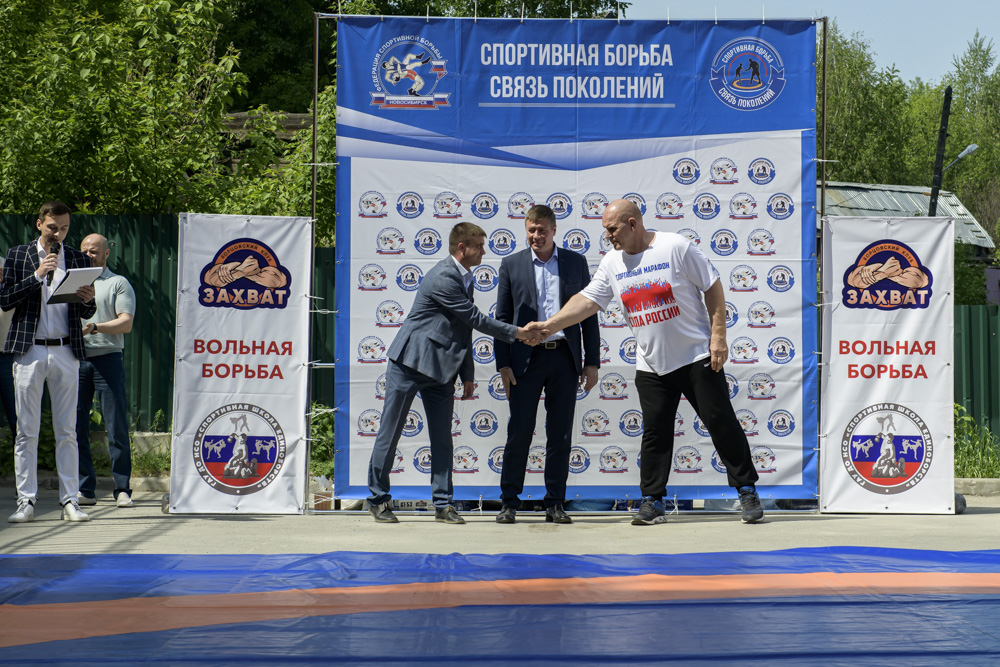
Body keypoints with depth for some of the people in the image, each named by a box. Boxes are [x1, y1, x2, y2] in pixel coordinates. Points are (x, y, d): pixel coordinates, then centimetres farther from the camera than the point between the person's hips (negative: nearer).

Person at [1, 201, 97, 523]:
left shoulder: (79, 260, 11)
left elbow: (86, 314, 12)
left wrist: (88, 301, -12)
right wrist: (38, 275, -10)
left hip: (66, 352, 1)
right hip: (29, 351, -1)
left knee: (67, 432, 2)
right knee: (26, 431, 0)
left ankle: (70, 500, 4)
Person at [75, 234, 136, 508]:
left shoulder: (118, 284, 8)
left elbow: (126, 323, -3)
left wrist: (96, 327, -19)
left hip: (107, 358, -4)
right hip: (76, 359, 4)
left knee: (117, 426, -6)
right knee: (76, 426, 0)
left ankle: (122, 489, -3)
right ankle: (85, 490, 5)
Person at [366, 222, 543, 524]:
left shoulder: (464, 278, 11)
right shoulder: (442, 278, -19)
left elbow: (465, 327, 17)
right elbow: (475, 318, -18)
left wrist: (467, 374, 15)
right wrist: (516, 332, -13)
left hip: (441, 369, 9)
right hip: (409, 363, -9)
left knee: (442, 437, 5)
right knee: (390, 432, 1)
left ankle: (443, 504, 9)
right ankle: (378, 499, 10)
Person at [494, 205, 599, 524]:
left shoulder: (576, 262, 8)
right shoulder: (511, 265, 6)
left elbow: (588, 314, 9)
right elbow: (502, 318, 5)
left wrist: (592, 361, 3)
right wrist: (503, 364, -3)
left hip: (564, 357, 1)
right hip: (527, 359, -1)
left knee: (561, 435, 4)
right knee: (519, 432, -1)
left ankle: (555, 504, 11)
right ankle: (509, 502, 8)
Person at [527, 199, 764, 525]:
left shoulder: (676, 246, -10)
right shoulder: (612, 262, 4)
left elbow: (713, 288, -7)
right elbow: (588, 299, 3)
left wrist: (718, 335, -12)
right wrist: (549, 325, -7)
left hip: (697, 357, -4)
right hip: (651, 365, 4)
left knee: (721, 422, -1)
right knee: (654, 433, 4)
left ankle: (747, 490, 10)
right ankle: (652, 501, 12)